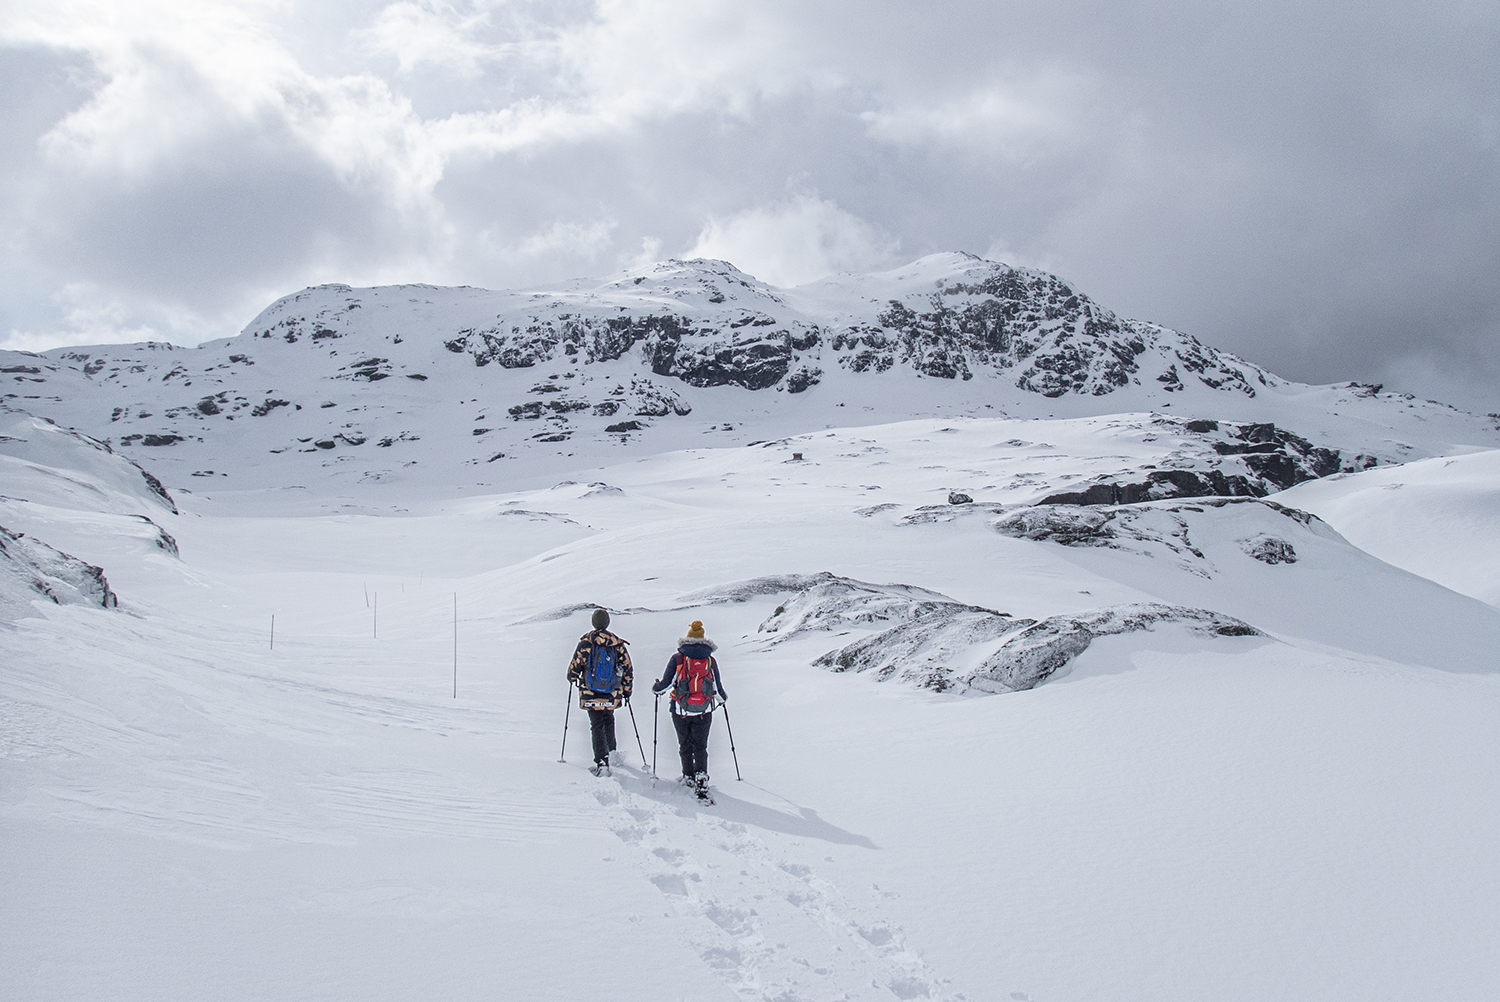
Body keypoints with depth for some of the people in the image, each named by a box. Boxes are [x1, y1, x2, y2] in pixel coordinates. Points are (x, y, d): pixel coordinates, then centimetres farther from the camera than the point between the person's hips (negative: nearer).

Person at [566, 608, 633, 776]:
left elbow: (576, 664, -7)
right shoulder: (617, 643, -1)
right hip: (612, 694, 3)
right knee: (608, 719, 27)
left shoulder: (586, 641, -9)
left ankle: (602, 763, -7)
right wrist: (627, 690, 15)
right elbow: (627, 669, 4)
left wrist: (572, 677, 16)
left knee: (597, 725, 2)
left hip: (591, 693, -2)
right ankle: (611, 752, 32)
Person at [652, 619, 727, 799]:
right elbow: (718, 688, 6)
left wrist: (656, 689, 18)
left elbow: (666, 683, -4)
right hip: (704, 712, 1)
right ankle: (701, 778, -10)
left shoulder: (677, 658, -3)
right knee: (700, 747, 7)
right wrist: (723, 698, 28)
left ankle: (689, 777, 24)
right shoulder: (711, 660, 1)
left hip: (680, 711, 0)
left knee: (685, 746, 16)